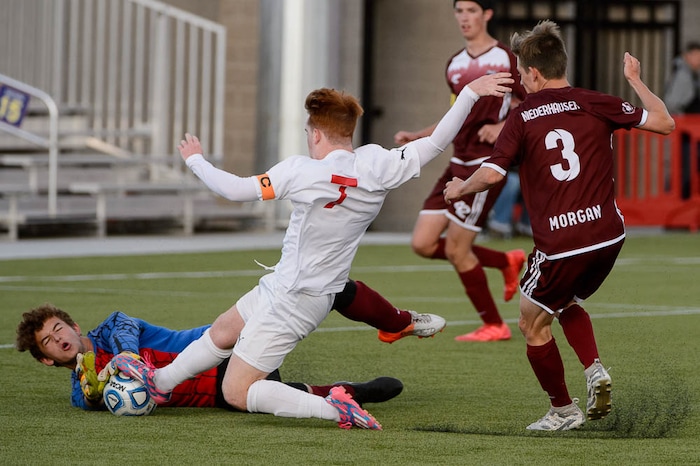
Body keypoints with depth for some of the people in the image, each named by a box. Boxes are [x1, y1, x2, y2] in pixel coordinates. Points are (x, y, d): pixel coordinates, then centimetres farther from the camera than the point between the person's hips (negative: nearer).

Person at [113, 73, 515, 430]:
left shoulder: (304, 172, -24)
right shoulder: (376, 165, -9)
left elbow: (234, 189, -19)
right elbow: (435, 144, -6)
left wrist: (196, 160, -1)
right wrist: (471, 92, 0)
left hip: (291, 301, -9)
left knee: (236, 393, -4)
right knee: (222, 332, 27)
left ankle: (332, 409, -16)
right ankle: (160, 382, 45)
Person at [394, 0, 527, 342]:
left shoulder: (507, 60, -7)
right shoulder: (455, 65, 15)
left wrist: (504, 126, -21)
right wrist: (414, 137, 17)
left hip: (486, 164, -8)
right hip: (458, 164, 8)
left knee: (456, 249, -9)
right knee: (423, 244, 1)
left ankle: (493, 326, 9)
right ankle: (507, 262, 19)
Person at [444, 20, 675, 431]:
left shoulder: (523, 117, -5)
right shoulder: (596, 104, 1)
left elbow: (491, 173, -14)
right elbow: (665, 123, 5)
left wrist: (460, 189, 7)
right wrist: (636, 80, 19)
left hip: (560, 245, -5)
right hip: (609, 235, 5)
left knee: (534, 325, 17)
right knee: (567, 303, 30)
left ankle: (563, 411, 22)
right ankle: (595, 371, 8)